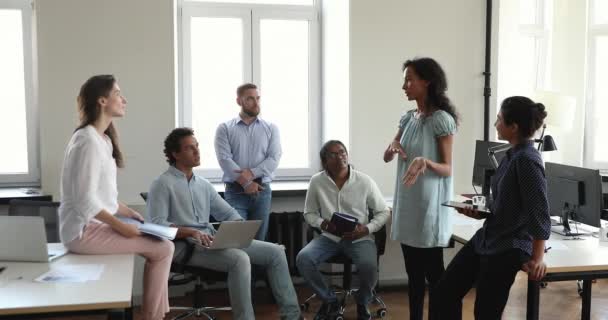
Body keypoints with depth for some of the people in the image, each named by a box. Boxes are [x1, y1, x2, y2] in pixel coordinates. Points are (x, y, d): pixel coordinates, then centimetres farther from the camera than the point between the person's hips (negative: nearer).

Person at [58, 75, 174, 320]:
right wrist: (121, 226, -18)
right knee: (163, 248, -8)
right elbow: (85, 201, -23)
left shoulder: (103, 138, 12)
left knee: (161, 244, 7)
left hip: (97, 224, 10)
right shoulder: (88, 141, -19)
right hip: (85, 231, -10)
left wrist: (128, 213, 10)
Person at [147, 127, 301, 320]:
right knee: (240, 259, -33)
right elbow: (157, 224, -14)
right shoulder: (163, 184, -2)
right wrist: (190, 232, -27)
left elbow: (228, 213, 20)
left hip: (214, 242, 8)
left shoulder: (203, 184, 20)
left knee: (275, 251, -2)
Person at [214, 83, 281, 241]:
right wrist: (245, 182, -15)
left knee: (259, 240, 5)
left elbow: (274, 158, -1)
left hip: (262, 191, 2)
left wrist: (252, 173, -15)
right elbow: (224, 159, -7)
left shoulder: (271, 128, 9)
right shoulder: (225, 128, 4)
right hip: (235, 191, -2)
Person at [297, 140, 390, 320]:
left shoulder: (365, 181, -6)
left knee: (369, 266, -33)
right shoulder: (316, 182, -3)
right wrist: (323, 224, -13)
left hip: (359, 238, -2)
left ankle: (362, 303, 4)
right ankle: (330, 301, 1)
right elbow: (309, 213, 9)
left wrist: (367, 229, -15)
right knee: (303, 259, -25)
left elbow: (384, 212, 2)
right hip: (329, 237, 2)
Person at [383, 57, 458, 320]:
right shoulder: (408, 118, 9)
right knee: (413, 273, 14)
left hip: (429, 205, -7)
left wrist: (425, 162, -31)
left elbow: (447, 169, -12)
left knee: (433, 273, 2)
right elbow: (386, 157, 11)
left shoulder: (441, 119, -12)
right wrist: (393, 147, -11)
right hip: (407, 203, 7)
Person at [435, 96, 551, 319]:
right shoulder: (512, 155, 7)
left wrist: (537, 259, -22)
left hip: (510, 248, -9)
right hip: (486, 239, 9)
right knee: (447, 289, 12)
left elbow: (539, 214, -21)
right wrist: (479, 212, 5)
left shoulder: (527, 160, -20)